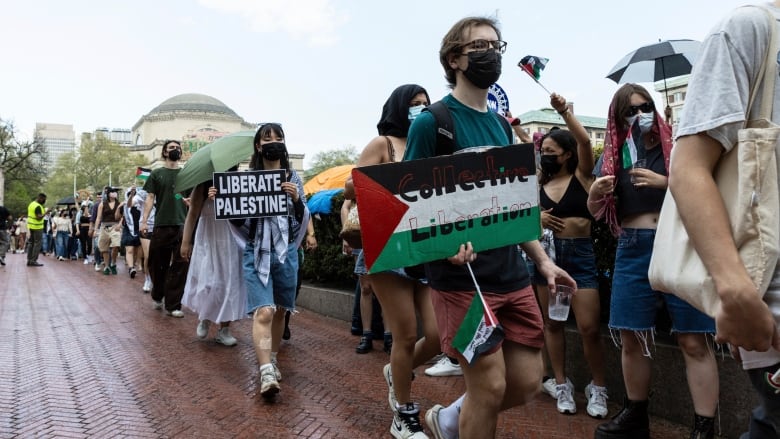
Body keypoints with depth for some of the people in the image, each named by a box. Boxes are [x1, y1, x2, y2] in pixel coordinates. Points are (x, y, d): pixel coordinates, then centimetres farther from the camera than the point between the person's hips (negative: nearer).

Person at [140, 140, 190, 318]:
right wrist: (144, 221, -7)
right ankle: (157, 296, 30)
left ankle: (172, 305, 4)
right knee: (157, 263, 6)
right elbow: (150, 198, 4)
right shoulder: (157, 174, 9)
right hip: (162, 225, -1)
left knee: (180, 265, -3)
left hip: (183, 225, 1)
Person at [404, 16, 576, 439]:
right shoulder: (432, 121, -7)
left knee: (526, 382, 11)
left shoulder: (499, 124, 15)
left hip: (512, 273, 7)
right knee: (490, 386, -1)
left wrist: (542, 259, 14)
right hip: (462, 276, -7)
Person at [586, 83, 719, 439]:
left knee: (693, 341, -3)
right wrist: (595, 192, -9)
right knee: (632, 339, 7)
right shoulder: (614, 156, 11)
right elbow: (596, 211, 13)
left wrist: (664, 182, -17)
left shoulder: (675, 146, 2)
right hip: (632, 249, 3)